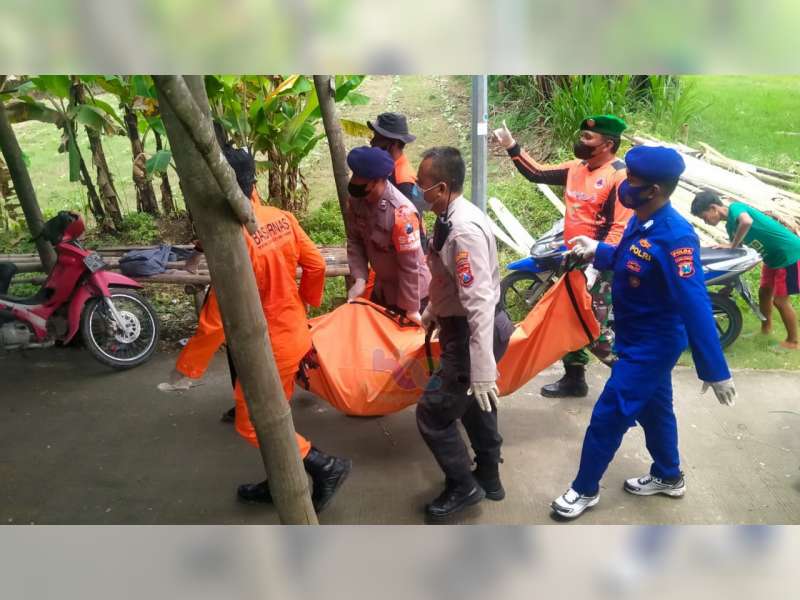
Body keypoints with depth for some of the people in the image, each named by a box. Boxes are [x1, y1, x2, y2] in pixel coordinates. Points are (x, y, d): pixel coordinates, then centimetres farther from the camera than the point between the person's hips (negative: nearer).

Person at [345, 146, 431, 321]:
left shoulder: (401, 212, -33)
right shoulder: (357, 200, -12)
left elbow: (410, 266, -27)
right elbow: (355, 241, 0)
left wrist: (411, 309, -21)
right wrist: (360, 278, -12)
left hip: (411, 290, -7)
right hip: (382, 287, 7)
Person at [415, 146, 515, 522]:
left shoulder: (464, 230, -29)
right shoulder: (451, 217, 2)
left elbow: (480, 304, -32)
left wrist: (482, 370, -33)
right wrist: (433, 310, 31)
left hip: (474, 333, -10)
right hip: (462, 325, 10)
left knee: (432, 413, 1)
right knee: (474, 404, 24)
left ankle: (463, 486, 22)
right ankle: (488, 477, 44)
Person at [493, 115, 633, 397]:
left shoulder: (620, 175, -16)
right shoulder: (576, 168, 7)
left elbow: (620, 228, -22)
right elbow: (537, 173, 16)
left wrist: (595, 266, -27)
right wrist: (511, 146, 10)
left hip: (599, 266, -8)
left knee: (597, 333, -7)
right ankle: (574, 379, 31)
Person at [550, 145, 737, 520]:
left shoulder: (675, 236, -29)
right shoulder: (640, 222, -1)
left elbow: (695, 307, -31)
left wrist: (714, 370, -29)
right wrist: (597, 250, 2)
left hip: (653, 345, -9)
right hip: (637, 339, 9)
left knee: (607, 417, 1)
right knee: (653, 408, 24)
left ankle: (585, 489, 20)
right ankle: (668, 477, 45)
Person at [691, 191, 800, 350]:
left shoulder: (735, 208, -20)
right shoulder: (730, 225, 7)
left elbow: (747, 222, -43)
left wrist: (731, 245, -29)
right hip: (774, 257, 9)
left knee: (780, 300, -1)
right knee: (764, 293, 20)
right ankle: (766, 327, 40)